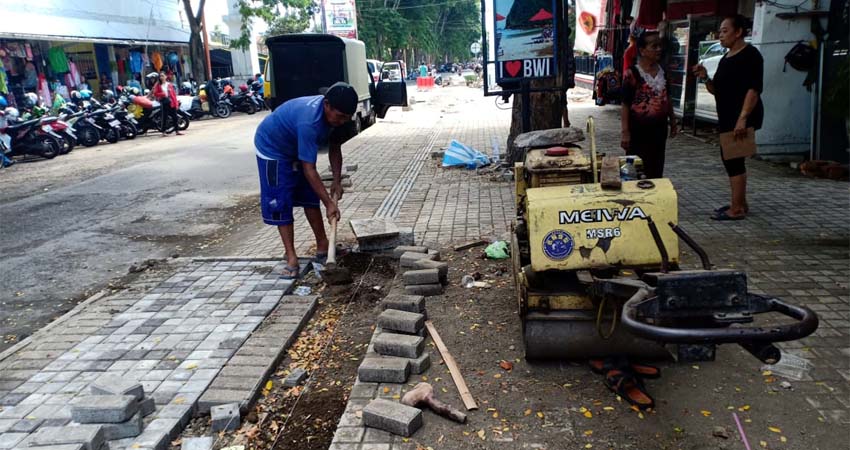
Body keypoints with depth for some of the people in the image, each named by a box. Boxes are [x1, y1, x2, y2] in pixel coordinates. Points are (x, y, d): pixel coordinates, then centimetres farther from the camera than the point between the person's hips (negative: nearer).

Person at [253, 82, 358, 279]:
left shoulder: (335, 115, -17)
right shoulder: (309, 122, -41)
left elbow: (334, 148, -2)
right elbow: (309, 170, -39)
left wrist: (337, 181, -11)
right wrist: (329, 203, -36)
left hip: (296, 148, 8)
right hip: (272, 147, -7)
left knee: (310, 197, 7)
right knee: (280, 204, -9)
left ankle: (323, 248, 16)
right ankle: (291, 259, -5)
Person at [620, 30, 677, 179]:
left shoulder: (663, 72, 8)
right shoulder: (632, 73, -11)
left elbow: (667, 98, 19)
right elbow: (625, 105, -12)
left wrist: (672, 120, 18)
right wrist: (625, 132, -15)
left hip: (659, 128, 6)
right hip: (639, 129, -6)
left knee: (656, 170, 12)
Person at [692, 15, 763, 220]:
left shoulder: (750, 55, -11)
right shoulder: (725, 59, 16)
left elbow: (754, 89, -19)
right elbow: (717, 91, 18)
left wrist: (743, 118, -28)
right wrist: (705, 78, -1)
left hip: (742, 118, -9)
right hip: (727, 118, 10)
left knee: (733, 159, -10)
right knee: (730, 158, 13)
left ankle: (736, 209, -6)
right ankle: (740, 203, 23)